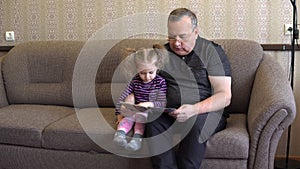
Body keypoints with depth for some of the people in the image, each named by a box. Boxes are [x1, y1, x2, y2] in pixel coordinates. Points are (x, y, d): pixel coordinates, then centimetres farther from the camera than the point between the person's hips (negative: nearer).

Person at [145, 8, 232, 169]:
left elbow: (225, 96, -8)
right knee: (154, 122, -30)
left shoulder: (212, 51, -1)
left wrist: (194, 110, -25)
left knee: (195, 123, -36)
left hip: (206, 111, -2)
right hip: (169, 113, 3)